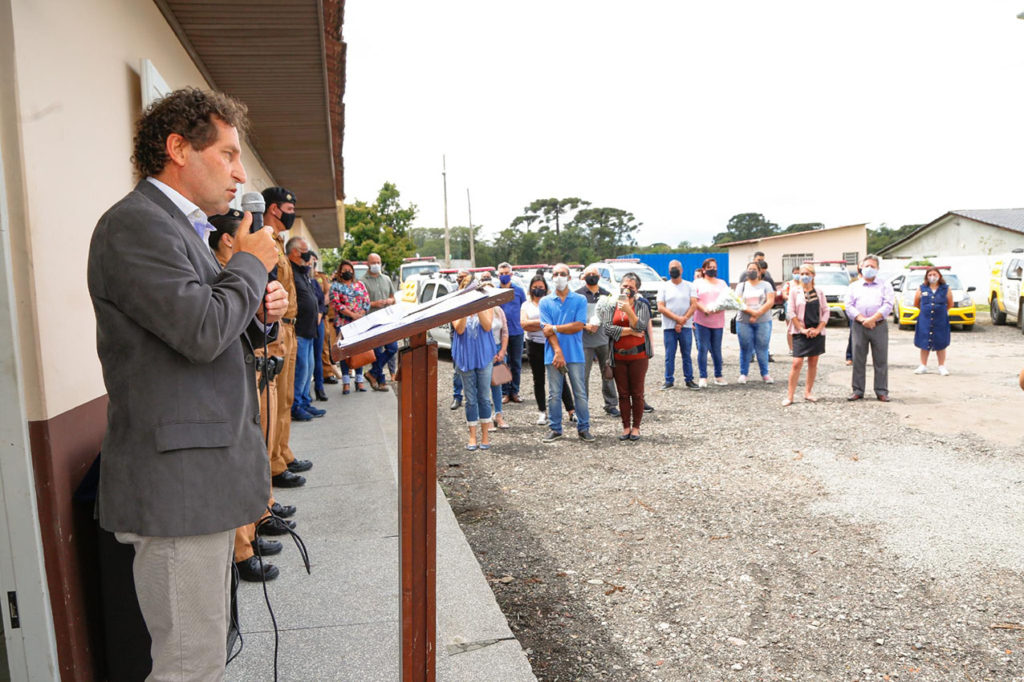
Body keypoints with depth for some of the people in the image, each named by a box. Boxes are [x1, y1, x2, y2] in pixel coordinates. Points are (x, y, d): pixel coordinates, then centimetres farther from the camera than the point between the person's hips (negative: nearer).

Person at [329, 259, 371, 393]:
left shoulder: (360, 285, 15)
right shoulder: (335, 286, 5)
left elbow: (367, 302, 8)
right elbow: (336, 304, -7)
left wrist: (361, 314, -8)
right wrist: (352, 315, -14)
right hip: (342, 323, -3)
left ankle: (359, 380, 9)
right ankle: (346, 382, 0)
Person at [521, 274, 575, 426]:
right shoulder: (526, 305, 10)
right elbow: (523, 324, -5)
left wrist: (533, 325, -13)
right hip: (534, 345, 3)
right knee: (538, 380, 9)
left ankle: (571, 411, 4)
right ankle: (542, 412, 18)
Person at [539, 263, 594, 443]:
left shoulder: (580, 300, 4)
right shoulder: (545, 302, 7)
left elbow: (578, 325, -7)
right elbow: (547, 330, -4)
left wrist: (555, 328, -9)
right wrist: (558, 351, -15)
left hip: (575, 354, -1)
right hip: (553, 354, 1)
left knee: (580, 393, 3)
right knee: (554, 394, 6)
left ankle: (583, 428, 13)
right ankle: (555, 429, 16)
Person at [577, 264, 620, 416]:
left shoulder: (605, 294, 11)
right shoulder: (578, 294, 1)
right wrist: (586, 326, -15)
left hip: (604, 341, 3)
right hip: (585, 342, -3)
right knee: (583, 376, -1)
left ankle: (611, 404, 19)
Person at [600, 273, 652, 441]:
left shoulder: (642, 304, 1)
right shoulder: (611, 306, 6)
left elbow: (641, 327, -14)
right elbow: (607, 328, -8)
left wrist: (628, 311, -26)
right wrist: (630, 331, -11)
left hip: (638, 355, -2)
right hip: (618, 356, 2)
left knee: (637, 393, 3)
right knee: (623, 394, 6)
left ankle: (636, 427, 13)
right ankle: (626, 427, 15)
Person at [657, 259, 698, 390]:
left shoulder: (689, 286, 7)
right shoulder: (664, 287, 6)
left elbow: (694, 306, -1)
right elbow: (661, 307, -3)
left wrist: (682, 321, -11)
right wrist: (677, 318, -13)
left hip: (686, 327, 0)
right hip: (669, 327, 0)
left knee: (687, 355, 5)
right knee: (669, 356, 1)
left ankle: (689, 380, 13)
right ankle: (669, 380, 9)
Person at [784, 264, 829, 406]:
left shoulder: (819, 291, 7)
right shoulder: (794, 290, 0)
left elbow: (825, 311, 7)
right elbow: (791, 312, -4)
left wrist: (818, 329, -5)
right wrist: (803, 329, -9)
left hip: (817, 332, 3)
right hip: (800, 333, -3)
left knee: (813, 363, 7)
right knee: (797, 363, -9)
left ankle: (808, 392, 18)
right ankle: (789, 396, -6)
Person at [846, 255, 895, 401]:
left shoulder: (885, 285, 10)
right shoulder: (854, 286, 14)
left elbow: (888, 305, -4)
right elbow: (849, 306, 2)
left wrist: (872, 319, -15)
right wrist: (862, 319, -13)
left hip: (879, 326, -1)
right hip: (859, 327, 1)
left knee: (881, 360, 0)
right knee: (858, 360, 2)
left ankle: (882, 391, 7)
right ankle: (857, 390, 9)